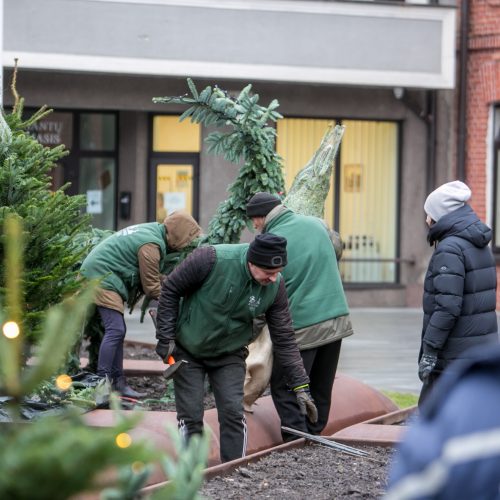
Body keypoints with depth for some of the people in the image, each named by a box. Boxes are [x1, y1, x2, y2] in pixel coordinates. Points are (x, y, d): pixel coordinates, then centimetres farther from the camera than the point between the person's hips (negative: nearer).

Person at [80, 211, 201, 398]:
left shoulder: (153, 230, 10)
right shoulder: (151, 245, -21)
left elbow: (151, 277, 16)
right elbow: (152, 288, -14)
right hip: (102, 277, -11)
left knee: (117, 330, 12)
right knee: (115, 330, -15)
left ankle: (118, 381, 15)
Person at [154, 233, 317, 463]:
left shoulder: (275, 287, -18)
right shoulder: (212, 259, -30)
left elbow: (284, 339, -10)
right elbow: (170, 290, -16)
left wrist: (301, 386, -12)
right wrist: (165, 338, -15)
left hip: (229, 355, 2)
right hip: (188, 350, -2)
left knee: (234, 414, -7)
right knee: (191, 417, -2)